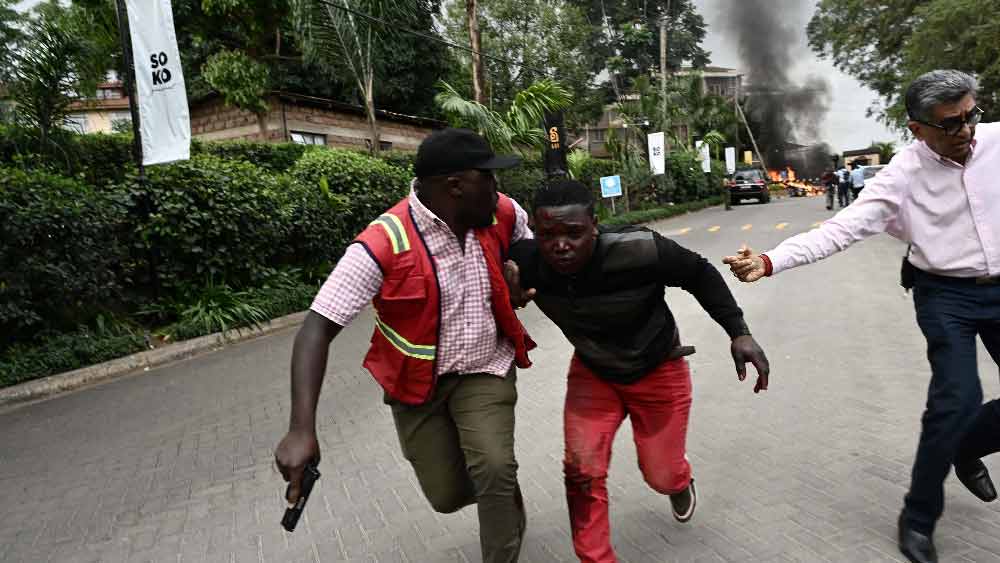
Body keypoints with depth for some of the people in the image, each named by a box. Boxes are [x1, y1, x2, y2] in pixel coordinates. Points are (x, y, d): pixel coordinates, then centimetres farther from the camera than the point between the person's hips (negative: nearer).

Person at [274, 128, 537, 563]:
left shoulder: (502, 214, -12)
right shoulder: (384, 245, -27)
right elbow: (317, 330, -28)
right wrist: (301, 430, -37)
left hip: (485, 369, 2)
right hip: (418, 381, -1)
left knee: (495, 471, -19)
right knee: (449, 496, 7)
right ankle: (504, 494, 43)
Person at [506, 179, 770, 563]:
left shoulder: (639, 251, -36)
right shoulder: (525, 261, -27)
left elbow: (700, 274, -18)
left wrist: (739, 333, -20)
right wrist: (509, 298, -28)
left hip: (657, 371, -2)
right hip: (592, 373, 2)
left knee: (661, 477, 13)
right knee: (581, 473, -9)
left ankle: (680, 481, 53)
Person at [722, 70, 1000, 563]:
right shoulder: (902, 176, -16)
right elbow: (839, 230, -23)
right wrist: (770, 261, -35)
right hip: (946, 295, -4)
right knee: (958, 398, -14)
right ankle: (918, 517, 6)